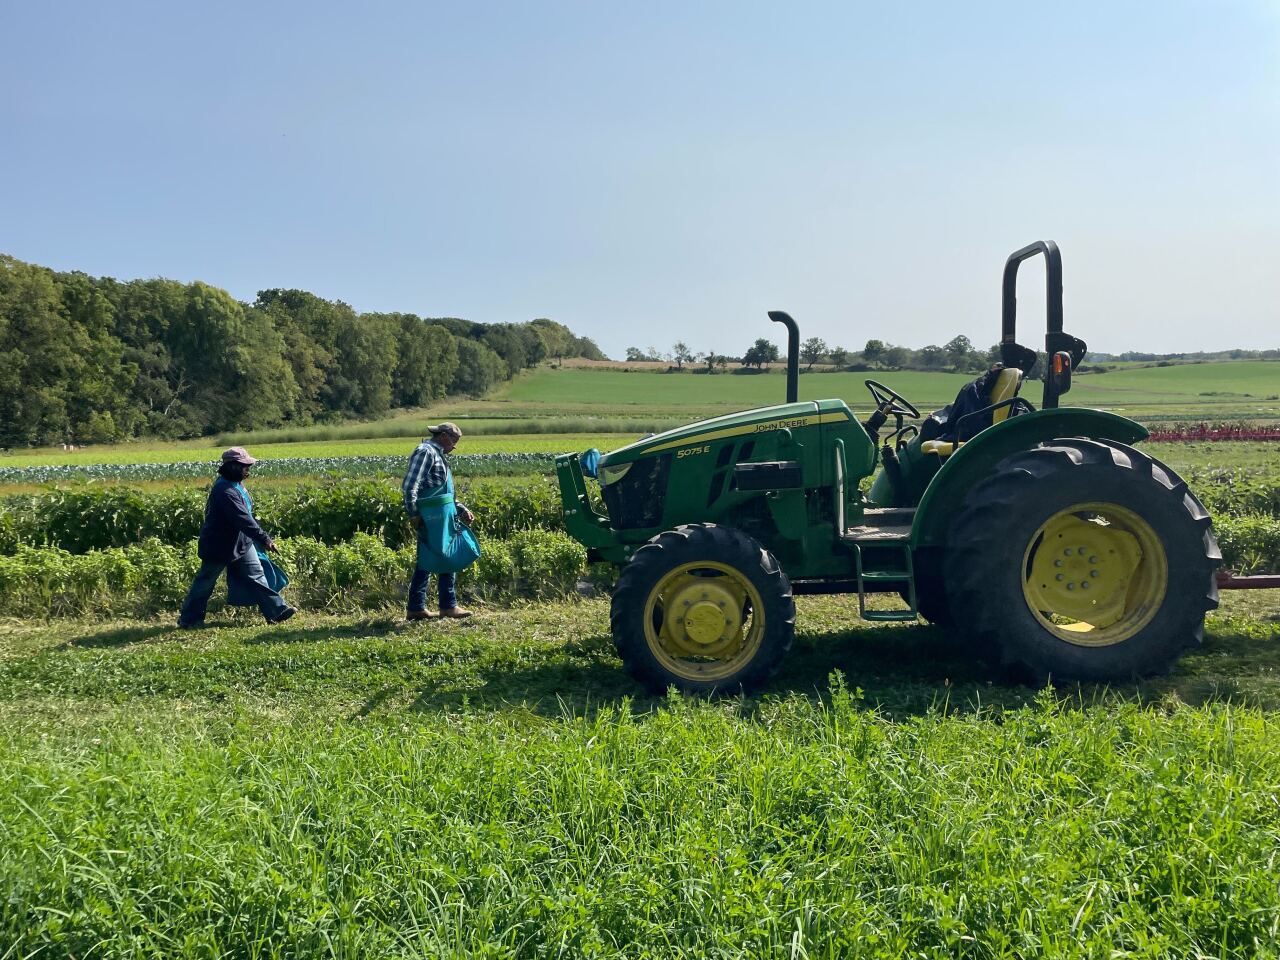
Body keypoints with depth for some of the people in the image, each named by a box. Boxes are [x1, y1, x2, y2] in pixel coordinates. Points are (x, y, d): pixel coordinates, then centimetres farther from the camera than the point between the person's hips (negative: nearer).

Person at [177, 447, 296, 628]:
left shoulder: (235, 485, 5)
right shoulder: (224, 491, -27)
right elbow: (243, 519, -34)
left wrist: (262, 539, 17)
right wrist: (264, 539, -36)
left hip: (241, 542, 9)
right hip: (219, 546, -9)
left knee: (256, 575, 4)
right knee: (205, 582, 6)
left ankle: (277, 611, 4)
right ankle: (188, 619, 19)